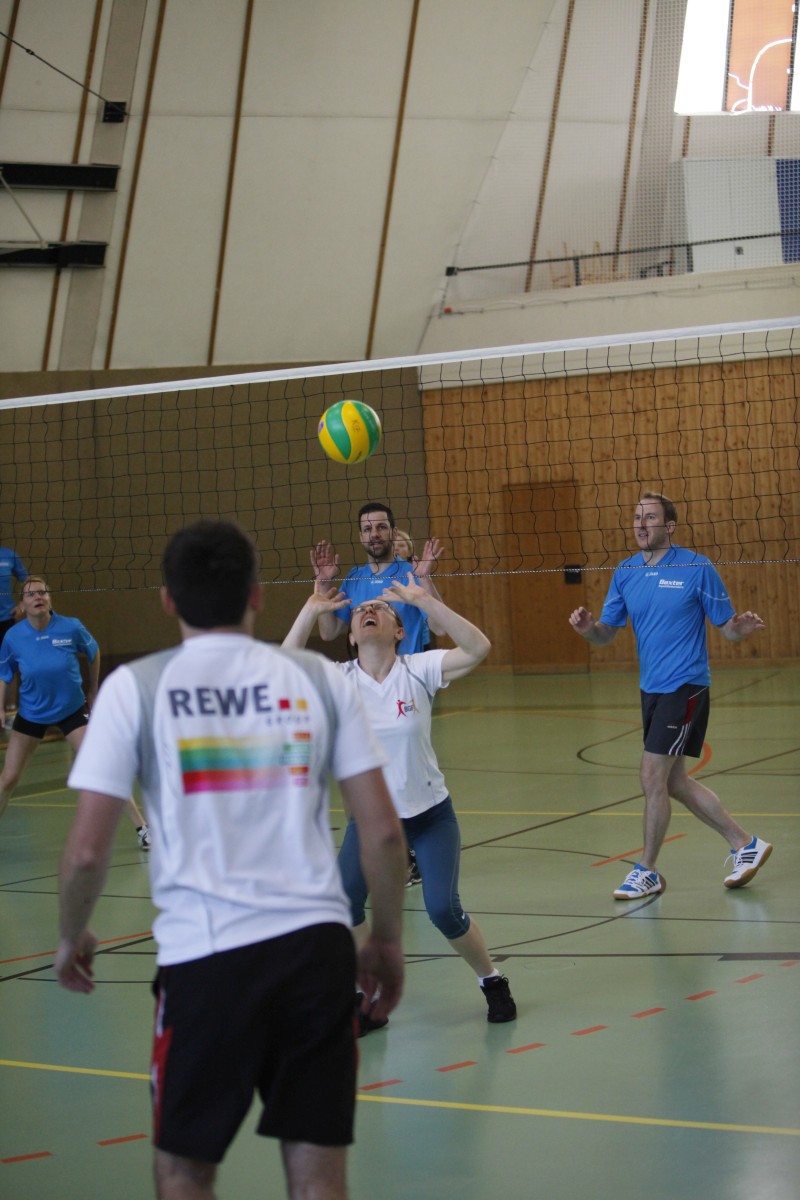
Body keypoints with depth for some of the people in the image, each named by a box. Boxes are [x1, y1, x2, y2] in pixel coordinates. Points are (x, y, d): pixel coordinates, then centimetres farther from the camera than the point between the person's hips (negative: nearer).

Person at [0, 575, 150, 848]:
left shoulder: (71, 627, -18)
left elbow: (94, 653, 3)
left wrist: (93, 692, 10)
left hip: (72, 709, -2)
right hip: (30, 712, 2)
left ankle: (142, 829, -2)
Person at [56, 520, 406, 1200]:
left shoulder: (135, 688, 0)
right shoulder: (319, 679, 6)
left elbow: (87, 852, -3)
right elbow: (383, 832, 4)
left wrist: (73, 936, 15)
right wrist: (387, 939, 18)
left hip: (204, 954, -2)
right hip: (316, 942, 2)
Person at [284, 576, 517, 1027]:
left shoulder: (418, 670, -12)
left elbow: (478, 648, -27)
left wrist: (424, 600, -32)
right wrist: (310, 613, -27)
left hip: (430, 813, -2)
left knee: (444, 910, -11)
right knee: (343, 900, -18)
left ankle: (493, 982, 18)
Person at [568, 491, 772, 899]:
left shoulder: (697, 568, -10)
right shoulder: (625, 573, 6)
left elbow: (727, 627, -5)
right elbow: (607, 633, 8)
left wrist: (742, 627, -28)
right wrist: (588, 627, -15)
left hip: (685, 686, -7)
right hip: (652, 689, 7)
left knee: (652, 775, -9)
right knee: (674, 781, 12)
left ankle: (647, 872, 5)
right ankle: (745, 845, 25)